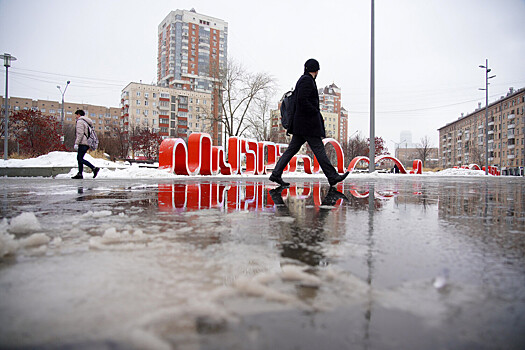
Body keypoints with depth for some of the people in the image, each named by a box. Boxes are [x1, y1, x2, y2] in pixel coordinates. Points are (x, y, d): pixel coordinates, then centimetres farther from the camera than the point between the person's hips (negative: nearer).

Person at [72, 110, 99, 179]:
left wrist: (76, 143, -17)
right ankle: (80, 174, 10)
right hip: (87, 143, 10)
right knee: (79, 158, 12)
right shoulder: (86, 122, 23)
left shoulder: (80, 121, -6)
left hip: (83, 143, -10)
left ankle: (94, 168, -22)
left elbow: (80, 134, -16)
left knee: (80, 159, -11)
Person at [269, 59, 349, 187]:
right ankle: (332, 176, 0)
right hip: (307, 122, -10)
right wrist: (316, 112, -14)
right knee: (318, 149, -6)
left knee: (292, 148, 7)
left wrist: (317, 115, 20)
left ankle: (276, 174, 6)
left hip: (301, 123, 10)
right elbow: (302, 100, -21)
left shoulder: (305, 80, 21)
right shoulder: (307, 80, -10)